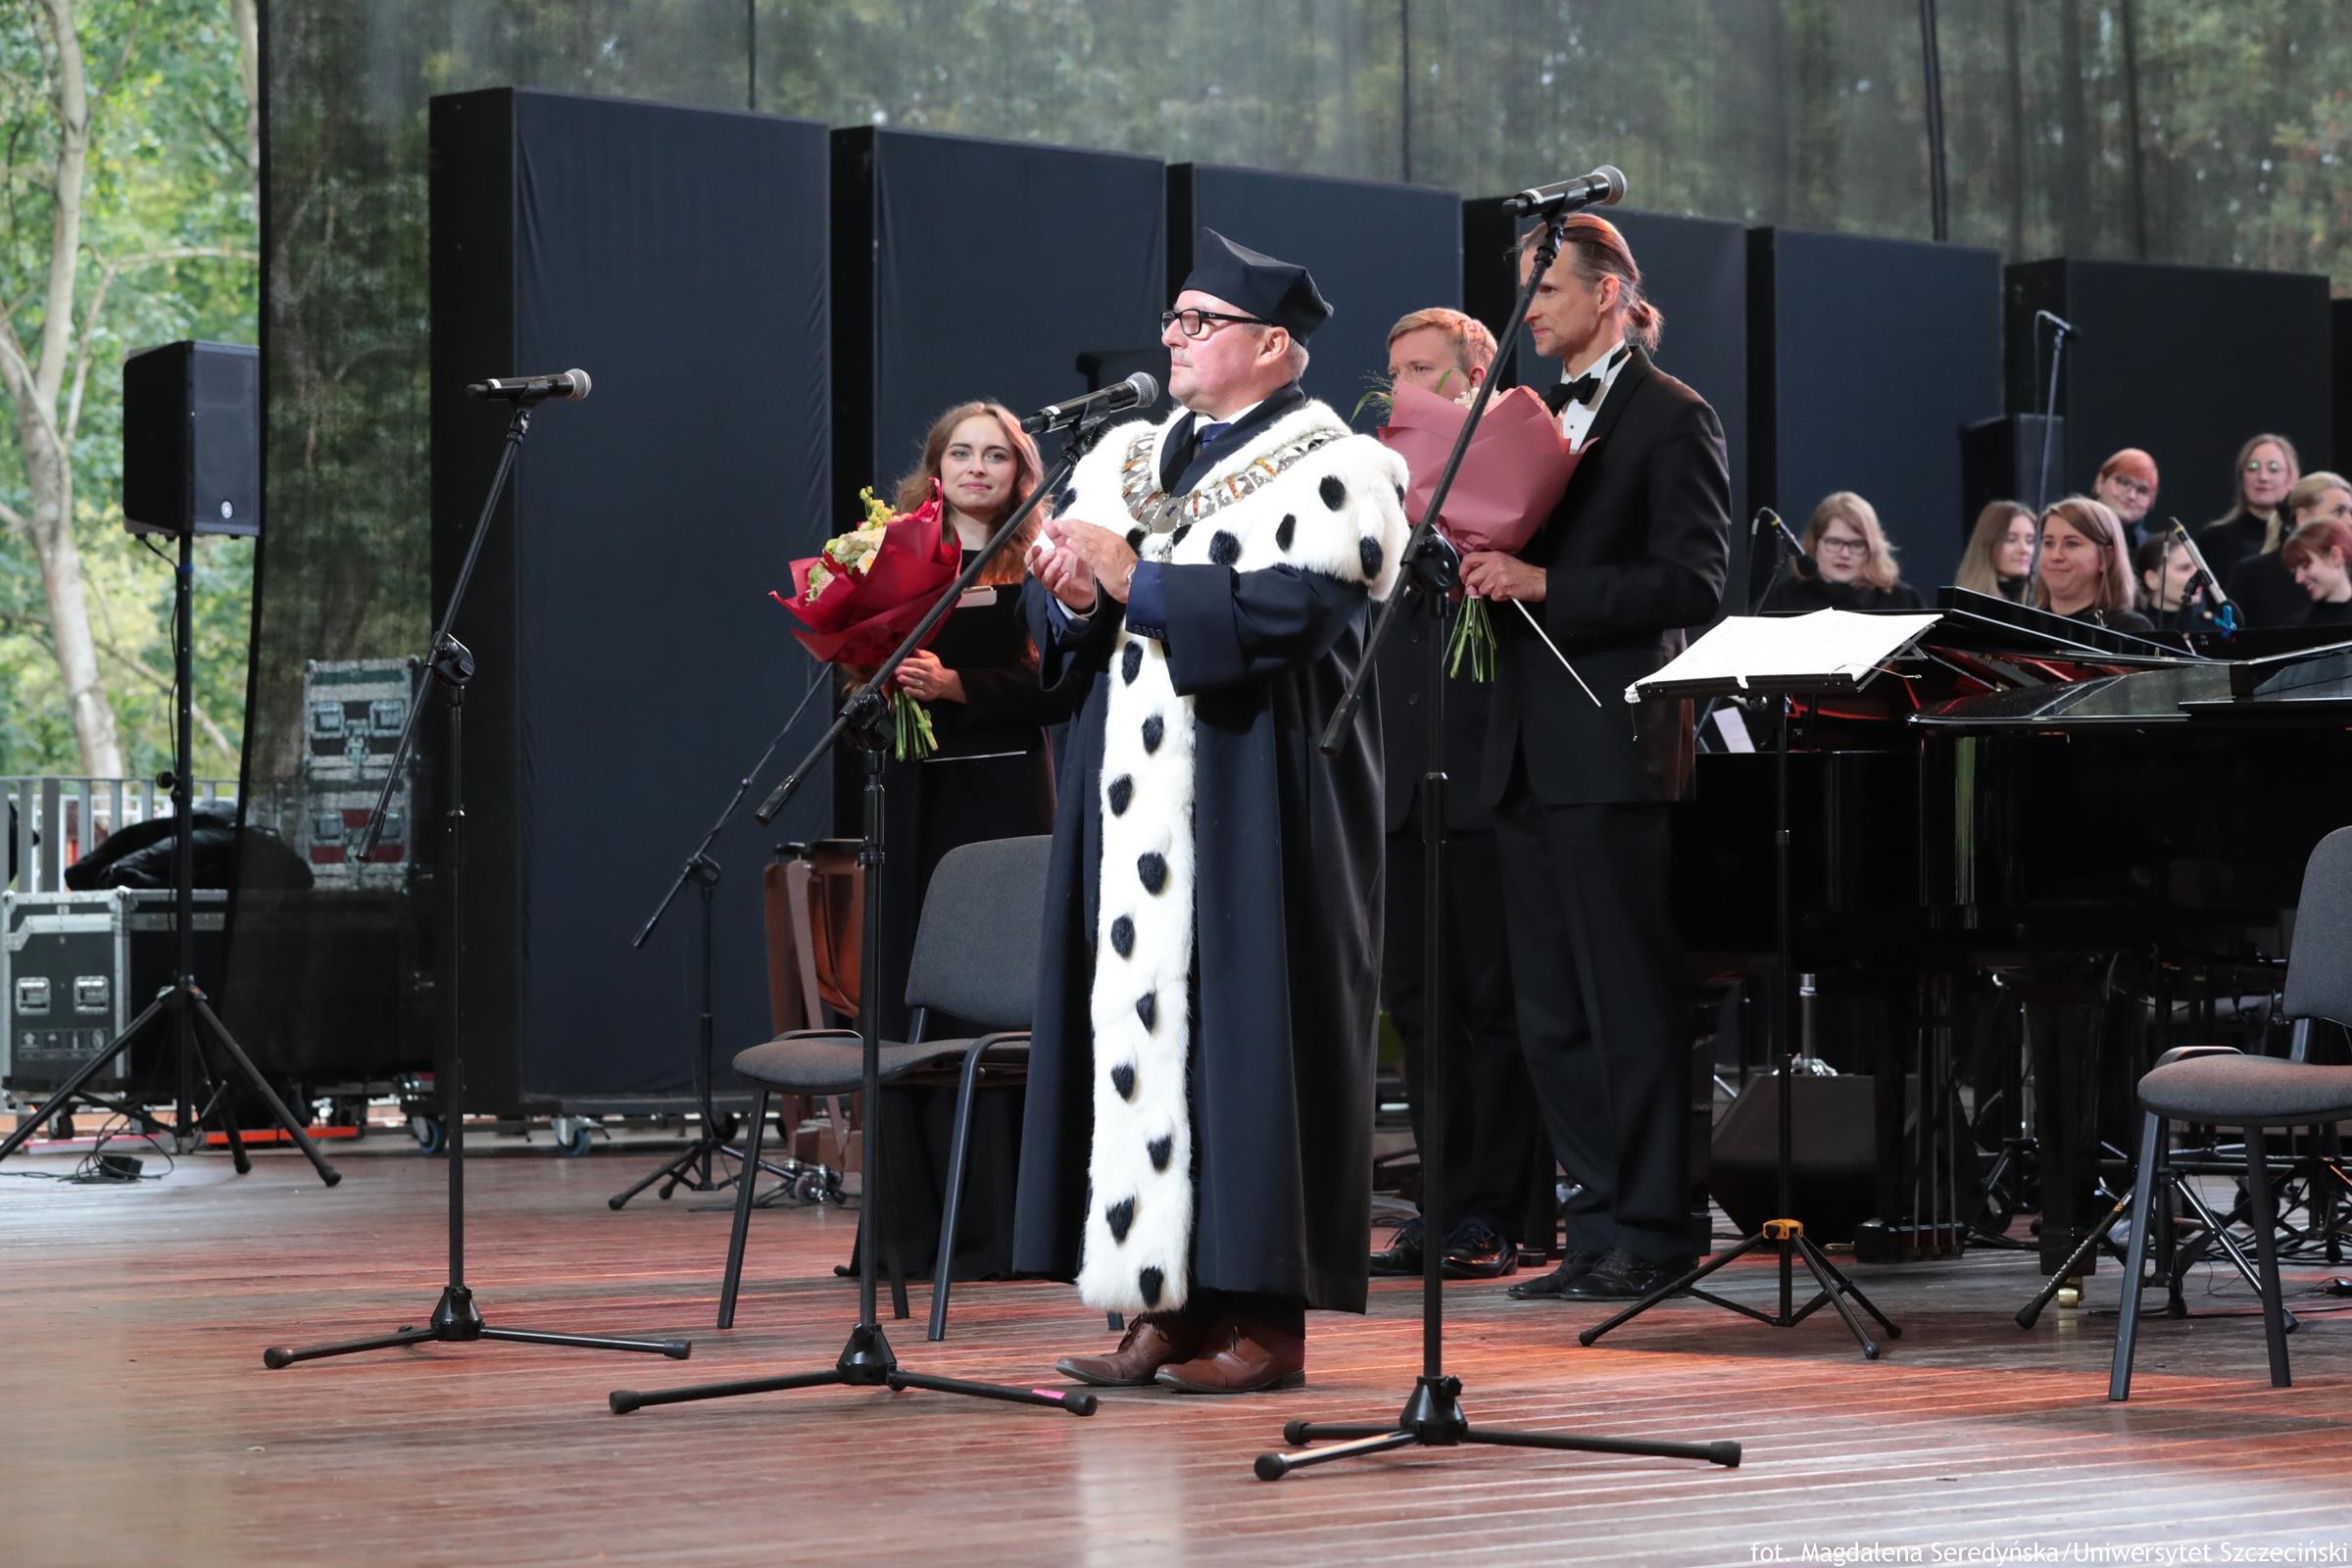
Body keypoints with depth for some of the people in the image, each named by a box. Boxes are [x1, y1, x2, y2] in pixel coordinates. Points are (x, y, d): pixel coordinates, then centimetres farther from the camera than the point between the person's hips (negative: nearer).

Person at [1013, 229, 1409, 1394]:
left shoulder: (1333, 468, -4)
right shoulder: (1129, 458, 16)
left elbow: (1292, 609, -19)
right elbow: (1055, 604, 13)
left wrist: (1138, 584, -17)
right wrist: (1075, 596, -10)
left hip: (1257, 806, -7)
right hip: (1135, 801, 7)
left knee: (1244, 1033, -5)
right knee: (1138, 1029, 4)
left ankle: (1265, 1315, -1)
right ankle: (1168, 1304, 8)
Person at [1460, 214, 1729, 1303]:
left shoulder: (1670, 418, -5)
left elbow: (1692, 582, -14)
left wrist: (1541, 583, -20)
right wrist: (1478, 566, 3)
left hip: (1609, 747, -8)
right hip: (1528, 750, 8)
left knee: (1629, 997, -5)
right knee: (1552, 1009, 8)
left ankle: (1651, 1231, 0)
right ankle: (1601, 1223, 14)